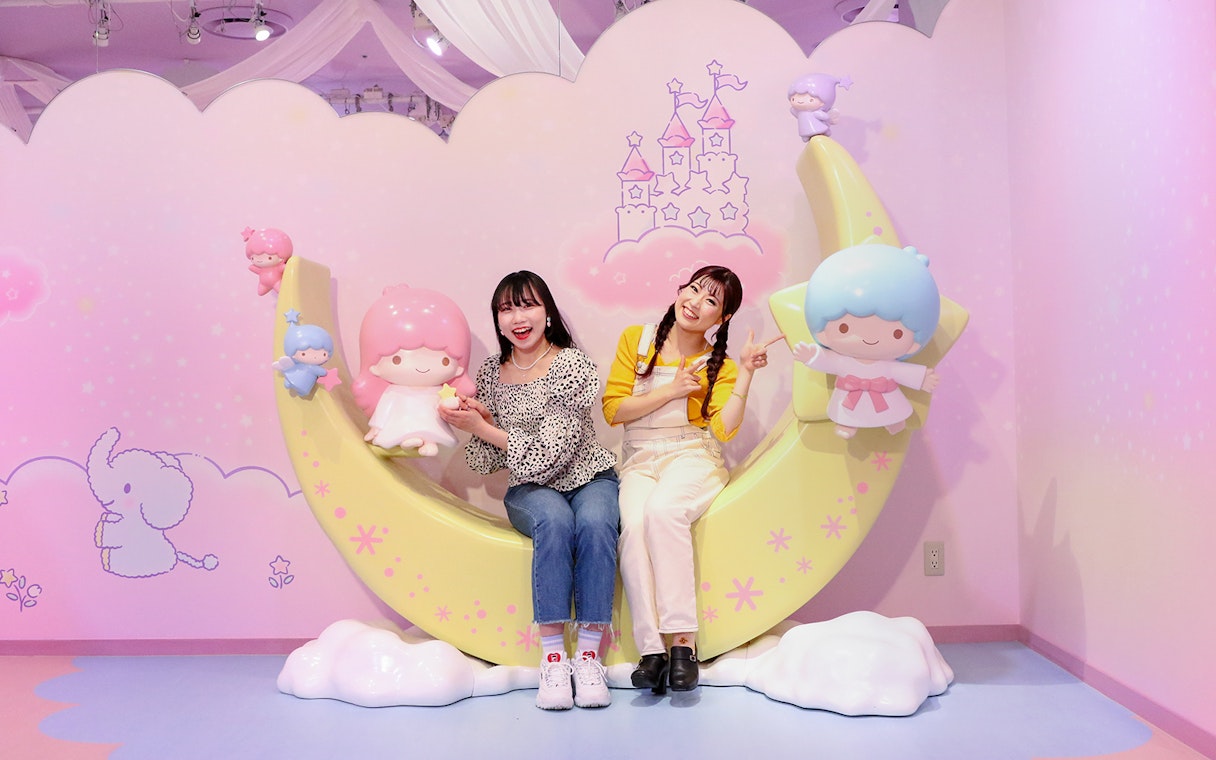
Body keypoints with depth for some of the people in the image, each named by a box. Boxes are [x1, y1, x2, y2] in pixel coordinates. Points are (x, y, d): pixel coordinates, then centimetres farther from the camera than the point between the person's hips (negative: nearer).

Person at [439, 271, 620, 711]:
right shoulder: (490, 374, 3)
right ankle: (553, 658, -32)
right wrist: (479, 423, -13)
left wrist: (482, 428, -18)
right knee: (555, 520, -33)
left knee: (594, 523, -35)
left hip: (589, 479, -1)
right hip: (531, 491, 2)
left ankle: (588, 655, -29)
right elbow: (486, 463, 8)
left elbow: (551, 452, -18)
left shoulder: (573, 366, -11)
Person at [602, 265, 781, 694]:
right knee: (634, 525, -32)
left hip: (693, 458, -1)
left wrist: (746, 374, -13)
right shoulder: (637, 339, 10)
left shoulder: (720, 366, 8)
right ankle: (650, 649, -30)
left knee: (663, 509, -35)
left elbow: (724, 428, -8)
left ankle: (683, 641, -31)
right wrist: (671, 390, -4)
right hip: (640, 461, 1)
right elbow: (612, 409, 2)